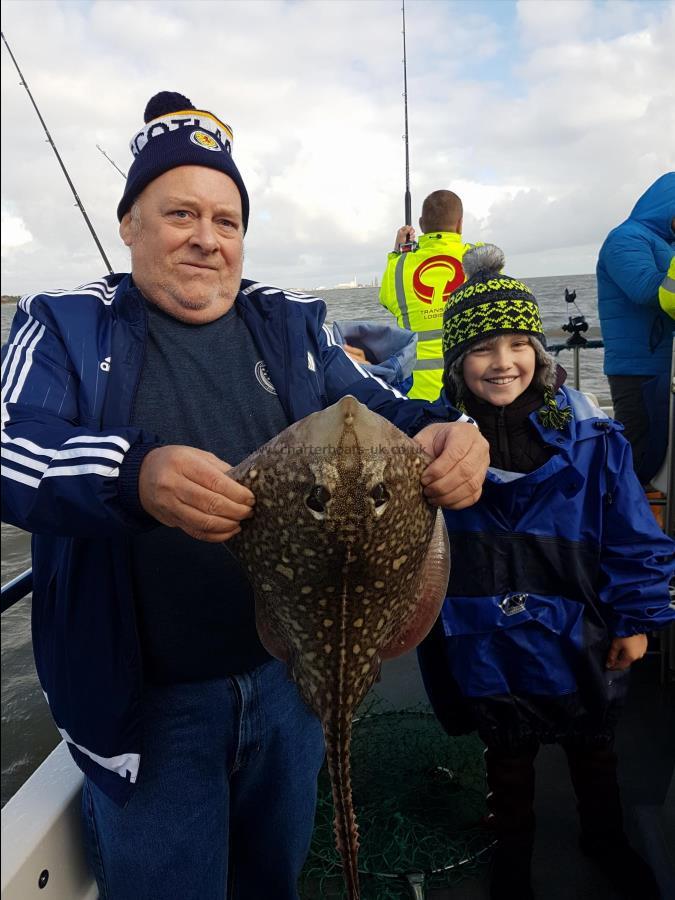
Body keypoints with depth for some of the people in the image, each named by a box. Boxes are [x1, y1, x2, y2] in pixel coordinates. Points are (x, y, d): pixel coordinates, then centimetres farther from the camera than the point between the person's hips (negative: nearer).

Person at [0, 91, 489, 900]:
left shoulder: (291, 326, 4)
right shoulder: (66, 327, -5)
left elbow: (373, 410, 3)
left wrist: (440, 435, -21)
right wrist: (132, 475, -40)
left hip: (290, 674, 4)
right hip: (146, 701, -3)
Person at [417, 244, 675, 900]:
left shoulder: (589, 436, -13)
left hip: (580, 642, 1)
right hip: (488, 649, 0)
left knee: (592, 746, 25)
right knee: (507, 753, 22)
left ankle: (605, 840, 55)